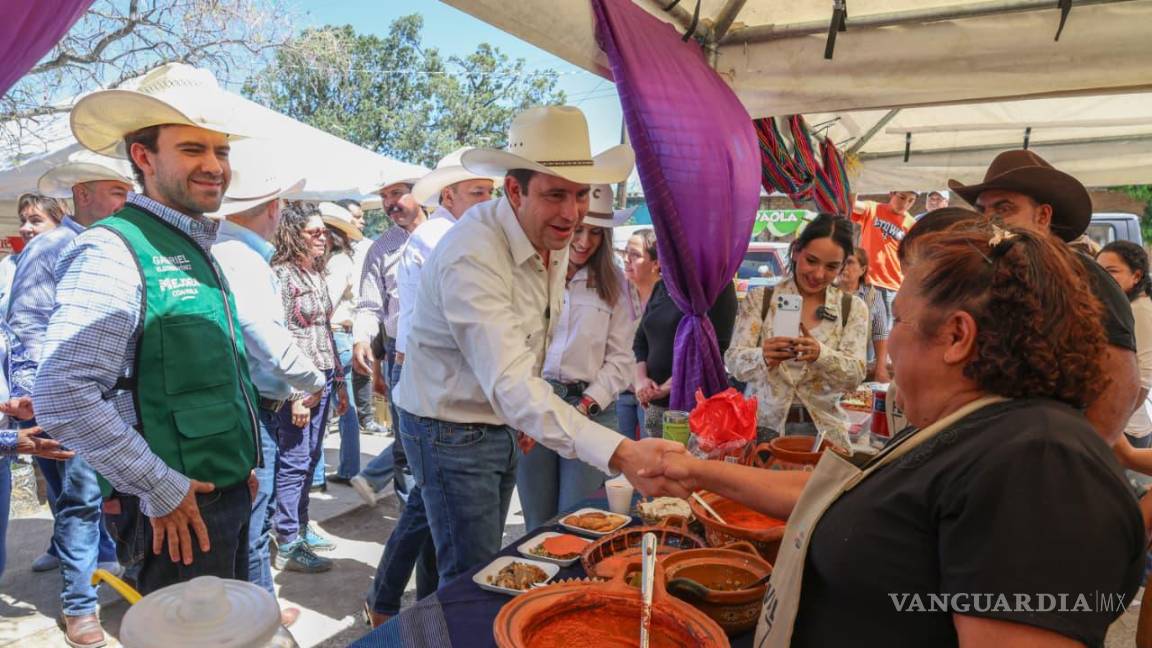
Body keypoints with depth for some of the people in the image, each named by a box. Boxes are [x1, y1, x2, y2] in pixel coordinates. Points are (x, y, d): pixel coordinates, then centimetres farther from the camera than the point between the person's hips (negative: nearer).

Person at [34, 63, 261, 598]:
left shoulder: (196, 251, 11)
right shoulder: (114, 251, -17)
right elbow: (63, 399, -26)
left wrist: (243, 466, 15)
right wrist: (161, 491, -19)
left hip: (229, 499, 8)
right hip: (177, 514, -8)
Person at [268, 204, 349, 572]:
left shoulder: (317, 273, 13)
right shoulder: (282, 275, -11)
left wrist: (339, 382, 17)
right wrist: (296, 395, -19)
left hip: (323, 380, 8)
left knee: (310, 458, 15)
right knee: (294, 462, -2)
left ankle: (301, 528, 28)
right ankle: (287, 546, 7)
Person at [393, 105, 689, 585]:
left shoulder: (553, 238, -3)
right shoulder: (472, 256, -31)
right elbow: (509, 383, -42)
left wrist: (533, 416, 10)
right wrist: (621, 454, -52)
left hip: (500, 425, 8)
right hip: (450, 432, -8)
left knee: (488, 562, 22)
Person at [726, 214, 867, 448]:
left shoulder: (853, 308, 6)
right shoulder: (760, 299, 3)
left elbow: (854, 376, -4)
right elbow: (734, 361, -4)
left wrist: (820, 354, -23)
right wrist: (764, 357, -25)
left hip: (822, 431, 1)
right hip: (762, 426, -1)